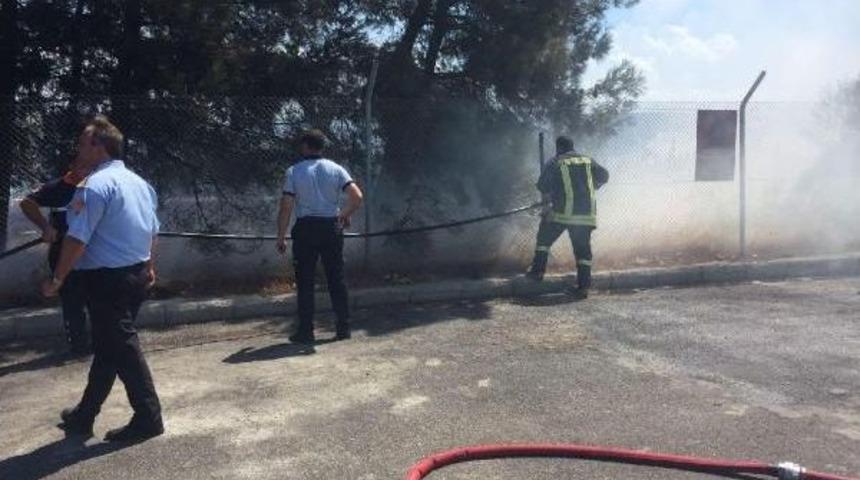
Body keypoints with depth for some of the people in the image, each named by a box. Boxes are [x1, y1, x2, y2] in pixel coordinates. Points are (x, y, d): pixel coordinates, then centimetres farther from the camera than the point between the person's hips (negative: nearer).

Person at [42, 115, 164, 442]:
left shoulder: (96, 185, -17)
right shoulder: (138, 182, 11)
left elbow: (78, 238, -20)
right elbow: (152, 230, 19)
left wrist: (57, 279, -11)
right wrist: (147, 266, 29)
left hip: (106, 279, -9)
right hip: (137, 274, 9)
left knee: (120, 348, -1)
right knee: (108, 345, 17)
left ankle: (148, 418, 4)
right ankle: (84, 415, 31)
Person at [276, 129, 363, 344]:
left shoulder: (294, 171, -2)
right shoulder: (336, 169, 4)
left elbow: (286, 207, -7)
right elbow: (357, 197, -6)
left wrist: (281, 236, 0)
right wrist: (345, 214, 11)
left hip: (305, 229, -2)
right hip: (331, 228, 2)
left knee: (305, 282, 5)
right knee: (336, 279, 10)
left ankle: (306, 331, 7)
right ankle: (343, 328, 14)